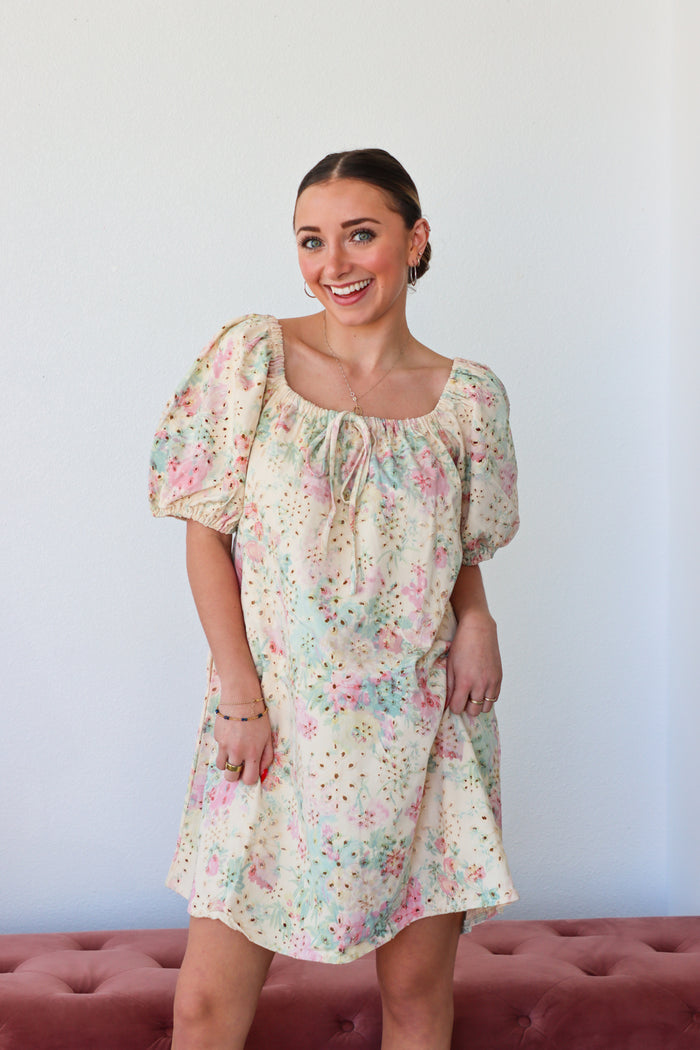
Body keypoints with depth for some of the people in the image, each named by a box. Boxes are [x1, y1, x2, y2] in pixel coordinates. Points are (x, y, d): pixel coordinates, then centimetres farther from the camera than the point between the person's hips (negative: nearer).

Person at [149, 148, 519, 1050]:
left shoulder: (467, 396, 2)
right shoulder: (253, 356, -3)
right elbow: (208, 533, -3)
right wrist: (242, 697, -9)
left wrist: (476, 620, -8)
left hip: (421, 725, 2)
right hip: (273, 719, -1)